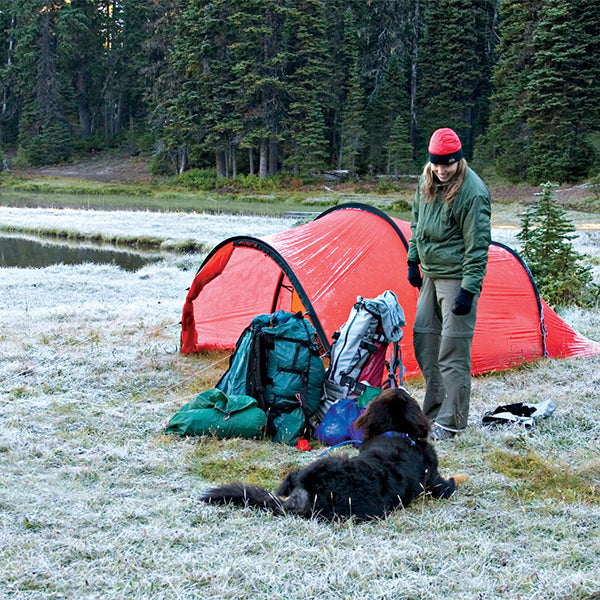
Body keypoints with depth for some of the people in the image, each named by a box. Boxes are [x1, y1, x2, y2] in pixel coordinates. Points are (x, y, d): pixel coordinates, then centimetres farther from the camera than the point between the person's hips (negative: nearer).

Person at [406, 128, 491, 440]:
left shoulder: (473, 192, -20)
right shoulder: (427, 180, 4)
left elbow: (477, 246, -19)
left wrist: (469, 290, -21)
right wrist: (413, 261, 18)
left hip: (456, 278, -8)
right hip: (431, 275, 8)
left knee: (453, 351, -6)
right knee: (424, 340, 12)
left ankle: (451, 422, 2)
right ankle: (434, 409, 25)